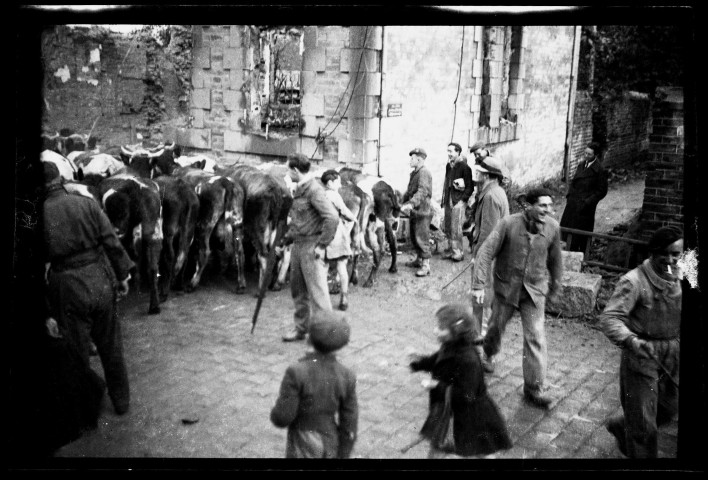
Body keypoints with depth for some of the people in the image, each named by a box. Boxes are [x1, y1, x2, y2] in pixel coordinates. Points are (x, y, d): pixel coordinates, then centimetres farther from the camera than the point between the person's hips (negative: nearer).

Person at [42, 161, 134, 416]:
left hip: (69, 290, -2)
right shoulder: (86, 203, -4)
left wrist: (48, 313, -2)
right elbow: (112, 243, -5)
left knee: (78, 354, 14)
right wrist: (122, 276, 7)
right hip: (102, 282, 2)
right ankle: (121, 401, 32)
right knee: (111, 347, 18)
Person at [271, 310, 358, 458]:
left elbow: (282, 417, -21)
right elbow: (349, 425, -9)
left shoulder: (296, 373, -25)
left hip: (303, 448, -4)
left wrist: (276, 415, 2)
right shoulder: (347, 377, -14)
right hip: (331, 448, 4)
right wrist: (343, 456, 3)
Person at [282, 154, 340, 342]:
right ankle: (301, 328, 28)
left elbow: (332, 217, -24)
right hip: (298, 245, 10)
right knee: (297, 289, 16)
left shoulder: (314, 190, -17)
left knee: (317, 290, -3)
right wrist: (287, 238, 15)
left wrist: (322, 245, -21)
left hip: (311, 247, -10)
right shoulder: (298, 190, 13)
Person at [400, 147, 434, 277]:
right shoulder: (414, 173, 16)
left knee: (422, 238, -7)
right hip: (414, 211, 10)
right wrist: (404, 203, 11)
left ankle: (426, 265, -3)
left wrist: (411, 203, -38)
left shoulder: (424, 173, -14)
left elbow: (422, 191, -27)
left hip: (422, 211, -9)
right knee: (414, 237, 17)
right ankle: (419, 259, 31)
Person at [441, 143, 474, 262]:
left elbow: (470, 187, -8)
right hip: (448, 201, 7)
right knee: (448, 228, 9)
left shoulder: (464, 167, -7)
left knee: (456, 229, -6)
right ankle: (450, 250, 19)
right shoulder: (448, 166, 15)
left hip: (458, 201, -7)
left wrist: (463, 199, -14)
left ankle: (458, 253, 1)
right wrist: (444, 199, 15)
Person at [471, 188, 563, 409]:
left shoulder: (552, 227, -8)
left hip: (534, 290, 1)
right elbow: (486, 252, -19)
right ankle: (488, 354, 51)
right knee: (496, 327, 17)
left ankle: (534, 389, 5)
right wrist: (479, 285, -24)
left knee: (535, 338, -4)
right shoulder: (508, 223, -18)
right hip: (506, 287, -1)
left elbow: (555, 258, 8)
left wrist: (556, 284, 20)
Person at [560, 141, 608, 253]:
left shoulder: (599, 170, -15)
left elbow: (602, 191, -11)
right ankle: (571, 251, 24)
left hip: (585, 207, -7)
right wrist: (569, 194, 9)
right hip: (573, 202, 7)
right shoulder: (582, 164, 6)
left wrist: (587, 202, -14)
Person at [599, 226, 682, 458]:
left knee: (668, 408, 22)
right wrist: (631, 340, -41)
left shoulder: (681, 278, 0)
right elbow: (609, 317, -25)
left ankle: (620, 426, 46)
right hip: (641, 353, -7)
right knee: (642, 421, 3)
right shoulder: (634, 281, -20)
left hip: (672, 353, 7)